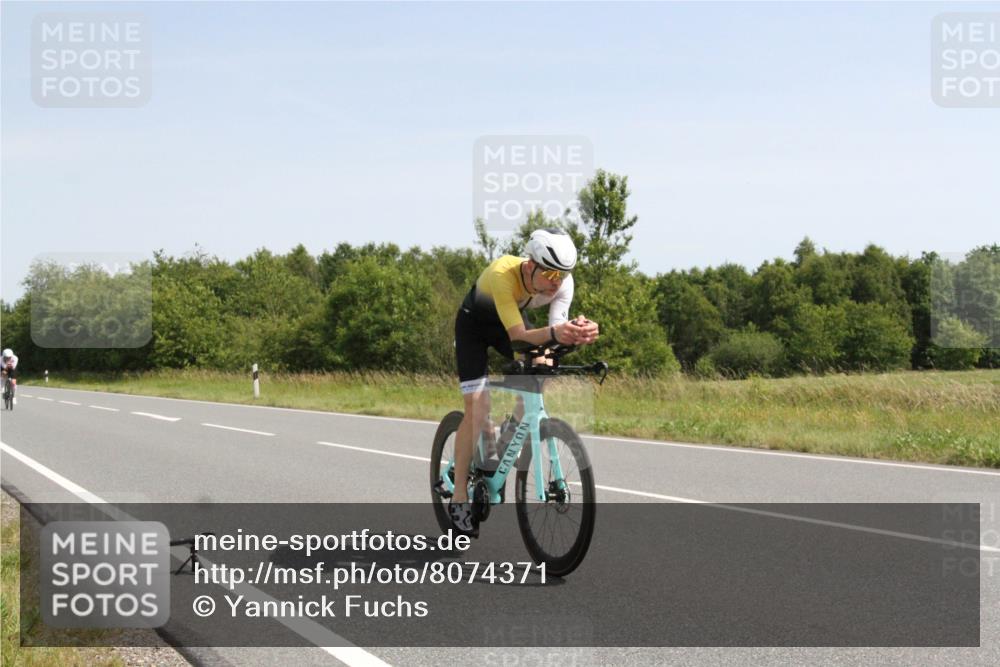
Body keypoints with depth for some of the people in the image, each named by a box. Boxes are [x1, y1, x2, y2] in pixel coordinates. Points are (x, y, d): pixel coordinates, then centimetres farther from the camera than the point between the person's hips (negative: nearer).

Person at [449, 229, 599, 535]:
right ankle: (459, 497, -3)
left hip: (513, 319, 5)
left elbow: (556, 328, -34)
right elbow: (517, 335, -47)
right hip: (475, 323, -4)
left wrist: (576, 332, -58)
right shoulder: (502, 274, -41)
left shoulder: (563, 281, -27)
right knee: (477, 409, -12)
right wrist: (553, 333, -66)